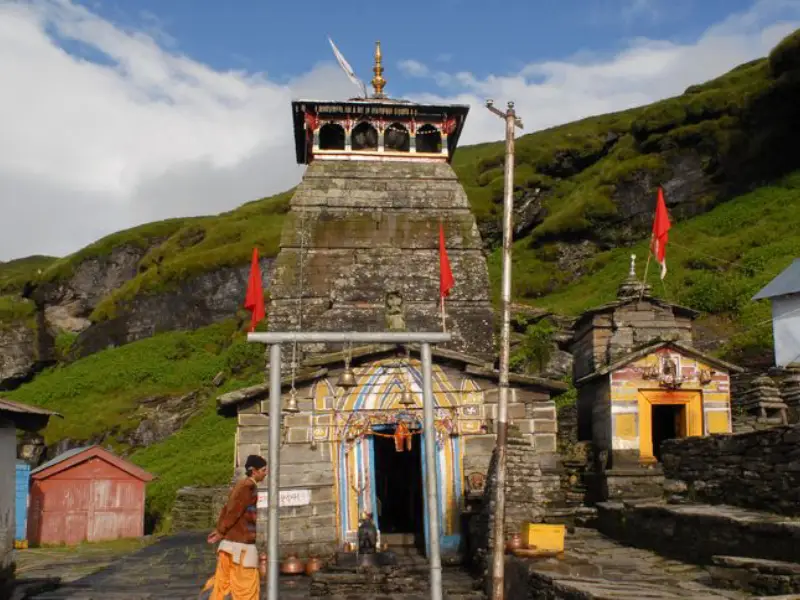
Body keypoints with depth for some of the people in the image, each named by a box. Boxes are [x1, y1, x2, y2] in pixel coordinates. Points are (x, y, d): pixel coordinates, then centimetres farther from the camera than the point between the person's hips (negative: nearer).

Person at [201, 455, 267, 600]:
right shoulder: (248, 487, -18)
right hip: (241, 542, -9)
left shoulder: (242, 485, 12)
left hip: (231, 540, 9)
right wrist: (221, 532, -7)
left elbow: (227, 508, 13)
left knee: (224, 579, 13)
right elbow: (234, 512, -18)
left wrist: (219, 530, 8)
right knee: (247, 581, 1)